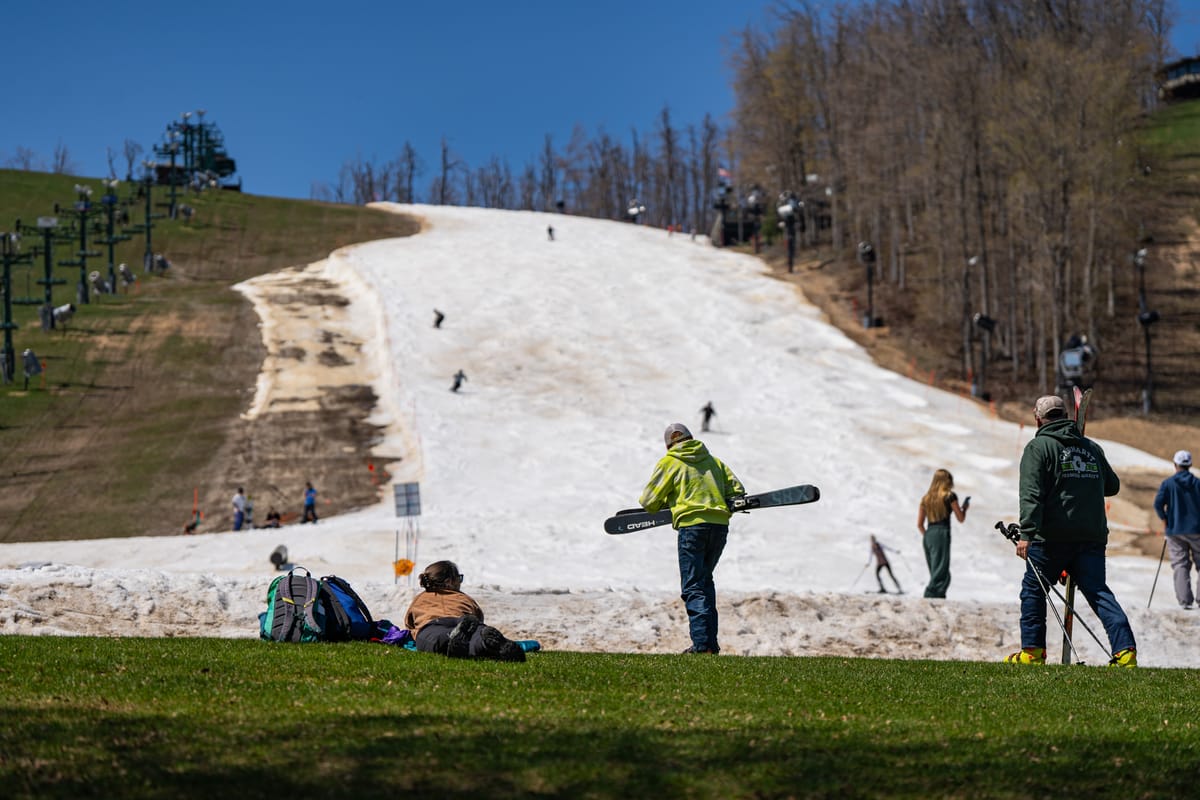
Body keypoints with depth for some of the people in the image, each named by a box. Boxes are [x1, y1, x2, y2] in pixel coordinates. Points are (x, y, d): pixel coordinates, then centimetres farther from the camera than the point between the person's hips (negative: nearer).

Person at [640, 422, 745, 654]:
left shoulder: (668, 462, 5)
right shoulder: (713, 460, 20)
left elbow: (648, 501, 5)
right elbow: (737, 491, 16)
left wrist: (664, 504, 25)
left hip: (692, 525, -5)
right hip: (721, 525, 5)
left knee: (692, 587, -5)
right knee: (704, 580, 20)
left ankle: (703, 645, -18)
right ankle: (710, 642, 15)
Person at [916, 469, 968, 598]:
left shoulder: (926, 498, 15)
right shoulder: (949, 496, 0)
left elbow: (919, 524, 14)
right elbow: (961, 518, 7)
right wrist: (964, 508, 25)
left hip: (927, 536, 6)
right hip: (942, 534, -6)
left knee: (935, 573, 11)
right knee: (940, 573, -10)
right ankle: (931, 596, -22)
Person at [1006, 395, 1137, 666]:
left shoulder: (1038, 447, 0)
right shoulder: (1092, 448, 17)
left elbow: (1031, 494, -12)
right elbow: (1113, 486, 27)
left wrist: (1026, 534, -20)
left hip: (1053, 537, -4)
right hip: (1093, 537, 4)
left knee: (1033, 588, 12)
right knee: (1098, 591, -1)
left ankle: (1032, 651, 13)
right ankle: (1125, 650, -17)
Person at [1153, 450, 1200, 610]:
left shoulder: (1168, 484, -2)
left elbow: (1158, 504, -12)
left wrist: (1165, 519, 2)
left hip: (1175, 531, 0)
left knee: (1180, 565, 2)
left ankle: (1185, 600, -7)